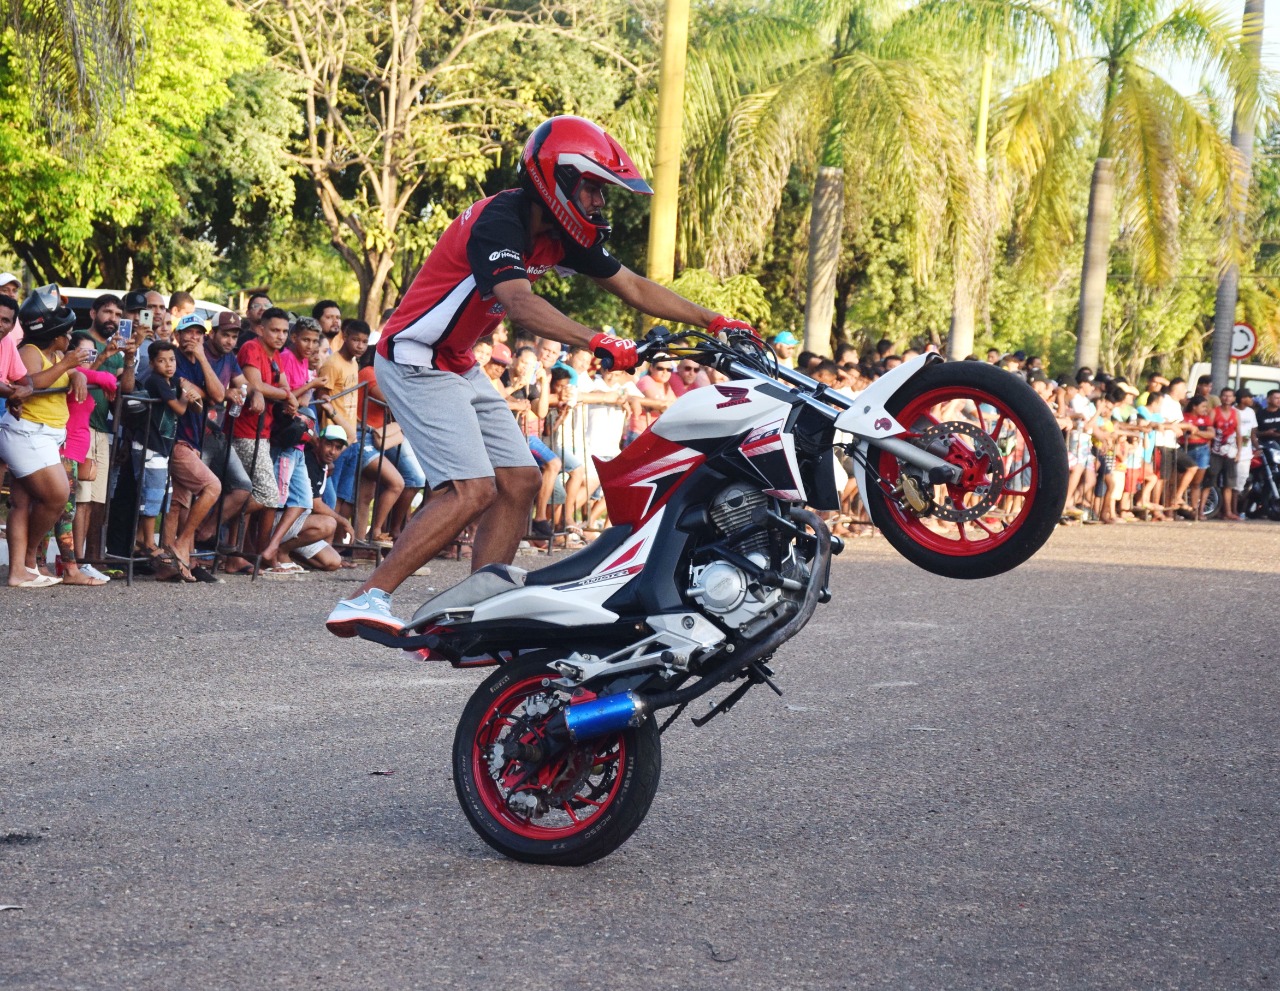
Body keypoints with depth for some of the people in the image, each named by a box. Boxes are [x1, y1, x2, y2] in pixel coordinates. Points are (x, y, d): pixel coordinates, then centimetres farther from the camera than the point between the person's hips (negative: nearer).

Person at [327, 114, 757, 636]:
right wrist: (598, 342, -51)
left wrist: (715, 322, 5)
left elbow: (635, 288, 10)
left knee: (519, 480, 3)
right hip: (417, 362, -10)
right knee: (472, 490, -19)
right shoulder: (497, 221, -23)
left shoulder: (563, 235, 5)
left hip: (459, 367, 10)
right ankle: (364, 601, -21)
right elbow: (519, 303, -40)